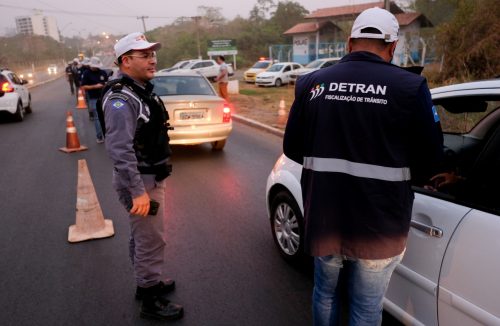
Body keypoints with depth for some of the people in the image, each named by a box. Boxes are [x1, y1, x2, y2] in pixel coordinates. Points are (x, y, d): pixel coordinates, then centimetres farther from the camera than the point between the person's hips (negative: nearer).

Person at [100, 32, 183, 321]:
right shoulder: (121, 99, -20)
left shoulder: (141, 90, 11)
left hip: (151, 176, 10)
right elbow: (120, 149, -29)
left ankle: (149, 282, 40)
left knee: (143, 237, 22)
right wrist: (138, 191, -31)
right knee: (151, 241, 1)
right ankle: (151, 300, 18)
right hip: (141, 181, -10)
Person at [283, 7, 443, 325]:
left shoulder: (312, 83, -1)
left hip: (324, 216, 3)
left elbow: (292, 148, 4)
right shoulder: (410, 86, -10)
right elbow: (429, 162, -6)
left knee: (325, 291, 26)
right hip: (378, 223, -2)